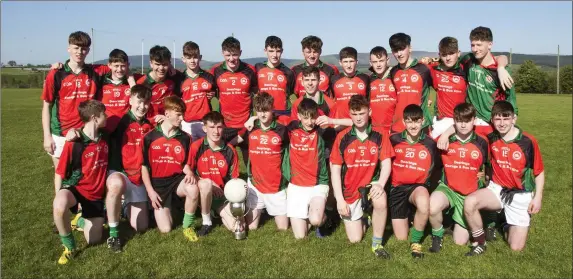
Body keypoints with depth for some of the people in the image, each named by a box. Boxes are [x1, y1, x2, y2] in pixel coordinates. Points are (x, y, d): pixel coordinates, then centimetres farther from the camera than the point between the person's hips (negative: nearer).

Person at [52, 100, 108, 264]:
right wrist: (59, 199, -9)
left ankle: (82, 219, 37)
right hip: (76, 188, -4)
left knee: (93, 240, 2)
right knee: (60, 205, -40)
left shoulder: (104, 137, -3)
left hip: (97, 193, 4)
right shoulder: (73, 143, -18)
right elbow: (60, 173, -10)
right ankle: (69, 246, -15)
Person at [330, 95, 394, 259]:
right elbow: (335, 169, -5)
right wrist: (339, 199, -11)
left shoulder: (379, 136, -5)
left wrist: (380, 184, -30)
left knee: (381, 201, -37)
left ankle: (377, 243, -13)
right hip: (350, 190, 1)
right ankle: (362, 216, 35)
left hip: (371, 184, 0)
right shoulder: (342, 137, -7)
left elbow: (386, 164, -9)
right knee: (355, 239, 0)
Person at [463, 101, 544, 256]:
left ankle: (509, 226, 34)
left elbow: (539, 172, -2)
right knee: (470, 202, -32)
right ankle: (479, 244, -9)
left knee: (516, 248, -3)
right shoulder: (490, 138, -10)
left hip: (520, 196, -1)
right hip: (497, 189, 1)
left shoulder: (528, 142, -13)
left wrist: (538, 197, -8)